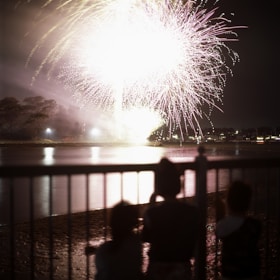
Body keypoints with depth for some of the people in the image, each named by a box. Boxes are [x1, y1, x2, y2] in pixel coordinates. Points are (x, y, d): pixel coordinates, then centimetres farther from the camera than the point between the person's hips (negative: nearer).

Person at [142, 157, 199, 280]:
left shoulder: (153, 212, -17)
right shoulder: (192, 211, -8)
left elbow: (145, 238, 0)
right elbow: (193, 241, 4)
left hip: (159, 269, -2)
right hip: (182, 268, 3)